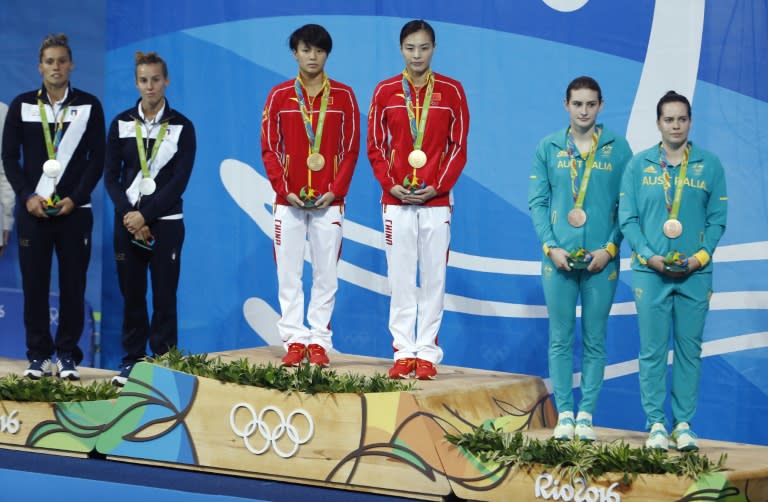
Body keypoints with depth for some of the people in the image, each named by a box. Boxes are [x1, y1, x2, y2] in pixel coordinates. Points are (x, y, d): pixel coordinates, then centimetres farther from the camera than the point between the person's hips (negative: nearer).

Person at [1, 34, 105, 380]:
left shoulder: (89, 106, 4)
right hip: (33, 210, 1)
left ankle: (68, 355, 7)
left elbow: (97, 159, 2)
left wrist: (75, 198, -8)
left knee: (73, 284, 0)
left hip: (75, 210, 0)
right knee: (34, 284, 0)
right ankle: (38, 355, 7)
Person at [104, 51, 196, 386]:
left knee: (164, 295, 0)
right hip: (127, 221, 2)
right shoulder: (121, 124, 7)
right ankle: (132, 360, 11)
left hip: (166, 222, -2)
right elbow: (111, 176, 4)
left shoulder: (181, 127, 0)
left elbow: (179, 181, -6)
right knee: (132, 293, 4)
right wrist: (128, 215, -9)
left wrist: (145, 215, -13)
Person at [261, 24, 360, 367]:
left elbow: (351, 148, 3)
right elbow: (269, 148, 4)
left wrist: (335, 190, -8)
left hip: (329, 201, 0)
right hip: (289, 201, 1)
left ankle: (319, 341, 4)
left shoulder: (343, 96, 5)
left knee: (326, 274, 0)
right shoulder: (279, 96, 6)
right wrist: (284, 190, -7)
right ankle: (294, 341, 4)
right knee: (288, 274, 0)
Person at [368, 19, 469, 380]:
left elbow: (459, 146, 2)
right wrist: (391, 184, -7)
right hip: (396, 200, 1)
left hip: (436, 199, -1)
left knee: (433, 278, 0)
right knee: (400, 279, 1)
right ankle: (403, 352, 5)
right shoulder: (385, 91, 5)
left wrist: (437, 186, -8)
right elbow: (375, 146, 6)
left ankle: (427, 352, 4)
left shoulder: (451, 91, 3)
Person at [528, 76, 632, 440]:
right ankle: (564, 414, 10)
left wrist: (610, 248, -9)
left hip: (601, 260, -1)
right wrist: (550, 246, -7)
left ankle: (586, 414, 10)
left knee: (595, 340, 4)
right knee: (561, 339, 4)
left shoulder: (618, 148, 2)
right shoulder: (549, 148, 5)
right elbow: (537, 202, 4)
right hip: (559, 259, 1)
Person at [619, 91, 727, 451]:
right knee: (653, 350, 0)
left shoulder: (709, 165, 5)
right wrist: (649, 256, -10)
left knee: (689, 349, 3)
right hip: (650, 272, 0)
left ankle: (684, 424, 9)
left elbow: (717, 218, 4)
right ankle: (656, 424, 6)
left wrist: (701, 256, -10)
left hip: (695, 273, 1)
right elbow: (627, 218, 2)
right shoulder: (639, 165, 5)